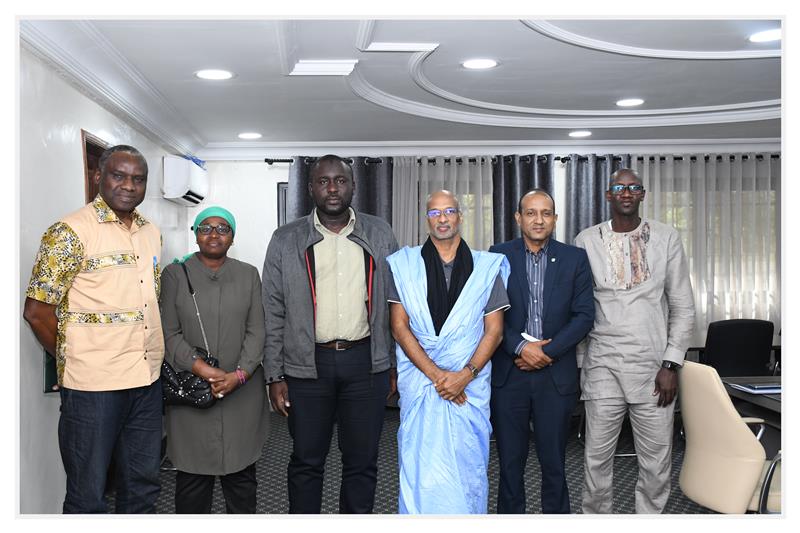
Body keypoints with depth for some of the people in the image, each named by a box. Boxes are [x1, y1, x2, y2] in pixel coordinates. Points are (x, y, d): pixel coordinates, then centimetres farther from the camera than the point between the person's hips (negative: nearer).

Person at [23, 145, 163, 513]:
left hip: (147, 381, 6)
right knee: (88, 496, 8)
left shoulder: (152, 233, 10)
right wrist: (74, 361, -2)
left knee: (142, 489, 17)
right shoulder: (70, 232, -10)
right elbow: (36, 311, -10)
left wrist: (151, 356, 11)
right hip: (93, 385, -6)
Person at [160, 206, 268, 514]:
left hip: (242, 391, 1)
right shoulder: (175, 274, 5)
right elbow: (169, 333, -2)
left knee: (241, 472, 6)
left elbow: (256, 332, 3)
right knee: (192, 473, 3)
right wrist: (202, 369, -14)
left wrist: (239, 375, -11)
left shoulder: (249, 275, 9)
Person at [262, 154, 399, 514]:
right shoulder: (286, 240, 2)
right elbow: (273, 313, 2)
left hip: (366, 363, 1)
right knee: (306, 461, 11)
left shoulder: (380, 235, 5)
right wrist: (275, 376, -2)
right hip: (306, 365, -1)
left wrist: (396, 366, 4)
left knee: (362, 461, 10)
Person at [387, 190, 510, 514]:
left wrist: (465, 375, -10)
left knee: (468, 468, 4)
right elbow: (399, 327, -1)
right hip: (419, 381, 0)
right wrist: (435, 374, -10)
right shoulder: (405, 264, 5)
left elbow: (494, 330, 3)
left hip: (470, 383, 1)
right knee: (420, 467, 2)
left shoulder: (486, 267, 7)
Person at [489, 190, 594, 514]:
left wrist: (547, 351, -10)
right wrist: (520, 347, -14)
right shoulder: (499, 256, 2)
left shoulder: (574, 259, 4)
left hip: (556, 374, 0)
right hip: (508, 374, 0)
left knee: (554, 462, 9)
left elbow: (584, 315, -1)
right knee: (510, 462, 9)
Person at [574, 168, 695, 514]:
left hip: (653, 367, 0)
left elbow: (683, 307, 4)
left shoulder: (667, 238, 3)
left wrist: (671, 364, -3)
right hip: (603, 367, 0)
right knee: (597, 457, 6)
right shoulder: (587, 241, 3)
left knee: (657, 460, 7)